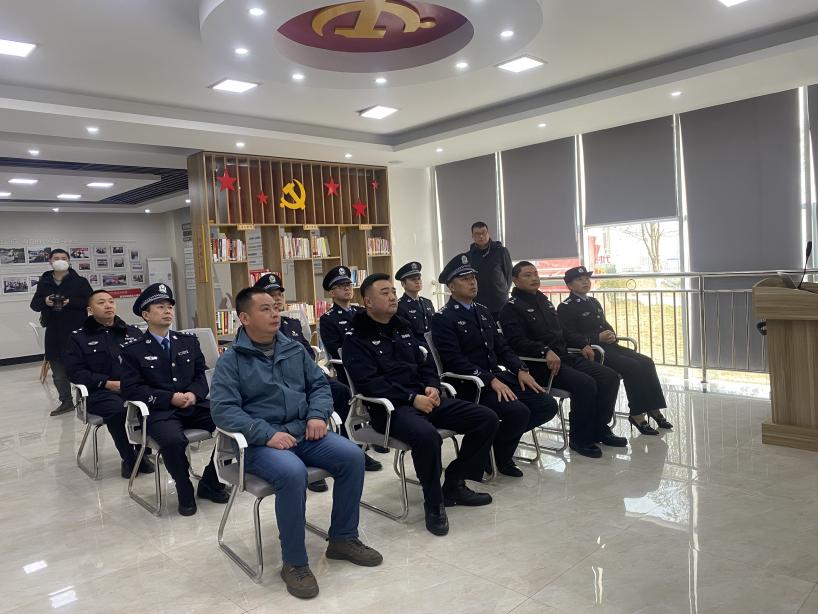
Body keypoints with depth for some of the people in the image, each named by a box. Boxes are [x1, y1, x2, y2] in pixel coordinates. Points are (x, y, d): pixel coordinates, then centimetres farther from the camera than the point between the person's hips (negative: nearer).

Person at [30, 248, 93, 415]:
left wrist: (71, 302, -19)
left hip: (77, 330, -4)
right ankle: (66, 401, 21)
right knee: (58, 370, 10)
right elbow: (34, 304, 11)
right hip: (53, 332, 4)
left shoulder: (80, 281, 0)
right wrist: (44, 302, -10)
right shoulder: (44, 282, 9)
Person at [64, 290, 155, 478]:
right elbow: (75, 371, 0)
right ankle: (129, 459, -11)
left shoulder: (133, 332, 17)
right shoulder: (79, 337, 10)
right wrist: (107, 383, -12)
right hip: (100, 392, -2)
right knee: (119, 410, -35)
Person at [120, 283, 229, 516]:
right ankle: (185, 492, -7)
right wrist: (170, 399, -15)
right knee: (173, 440, -37)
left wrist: (194, 394, -9)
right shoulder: (133, 350, 4)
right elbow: (131, 389, -4)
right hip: (160, 411, -3)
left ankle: (210, 484, -1)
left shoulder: (189, 341, 16)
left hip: (195, 405, 4)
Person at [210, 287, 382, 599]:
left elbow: (319, 384, 15)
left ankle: (343, 539, 3)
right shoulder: (230, 360, -3)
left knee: (352, 456, -16)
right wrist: (267, 434, -24)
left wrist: (318, 415, -6)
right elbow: (223, 408, -14)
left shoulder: (294, 348, 12)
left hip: (303, 432, 5)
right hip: (260, 442, -5)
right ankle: (294, 563, -16)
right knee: (292, 473, -35)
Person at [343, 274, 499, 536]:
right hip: (391, 407, -7)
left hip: (423, 397, 8)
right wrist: (412, 398, -20)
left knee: (486, 418, -4)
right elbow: (368, 382, -14)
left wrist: (432, 387, -2)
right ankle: (434, 503, -13)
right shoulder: (356, 338, -3)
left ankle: (454, 485, 8)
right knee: (426, 435, -39)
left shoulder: (402, 327, 18)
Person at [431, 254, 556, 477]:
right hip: (470, 386, -8)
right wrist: (491, 380, -24)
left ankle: (501, 442, 12)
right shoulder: (443, 318, -8)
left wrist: (520, 370, -1)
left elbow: (501, 346, 17)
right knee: (518, 412, -28)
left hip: (498, 376, 8)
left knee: (547, 406, -4)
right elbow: (455, 362, -17)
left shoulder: (482, 311, 17)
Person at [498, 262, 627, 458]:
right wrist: (546, 351, -30)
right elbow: (518, 342, -18)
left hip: (565, 356, 9)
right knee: (585, 383, -28)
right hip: (538, 366, -8)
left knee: (610, 377, -5)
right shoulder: (512, 308, -5)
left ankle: (600, 428, 8)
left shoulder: (543, 301, 22)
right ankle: (580, 438, -10)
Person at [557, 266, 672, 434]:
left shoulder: (594, 302, 22)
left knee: (646, 362, -8)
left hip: (608, 345, 8)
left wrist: (612, 334, 1)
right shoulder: (565, 308, -5)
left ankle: (653, 409, -4)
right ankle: (637, 414, -14)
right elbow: (569, 337, -14)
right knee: (632, 367, -24)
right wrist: (598, 338, -20)